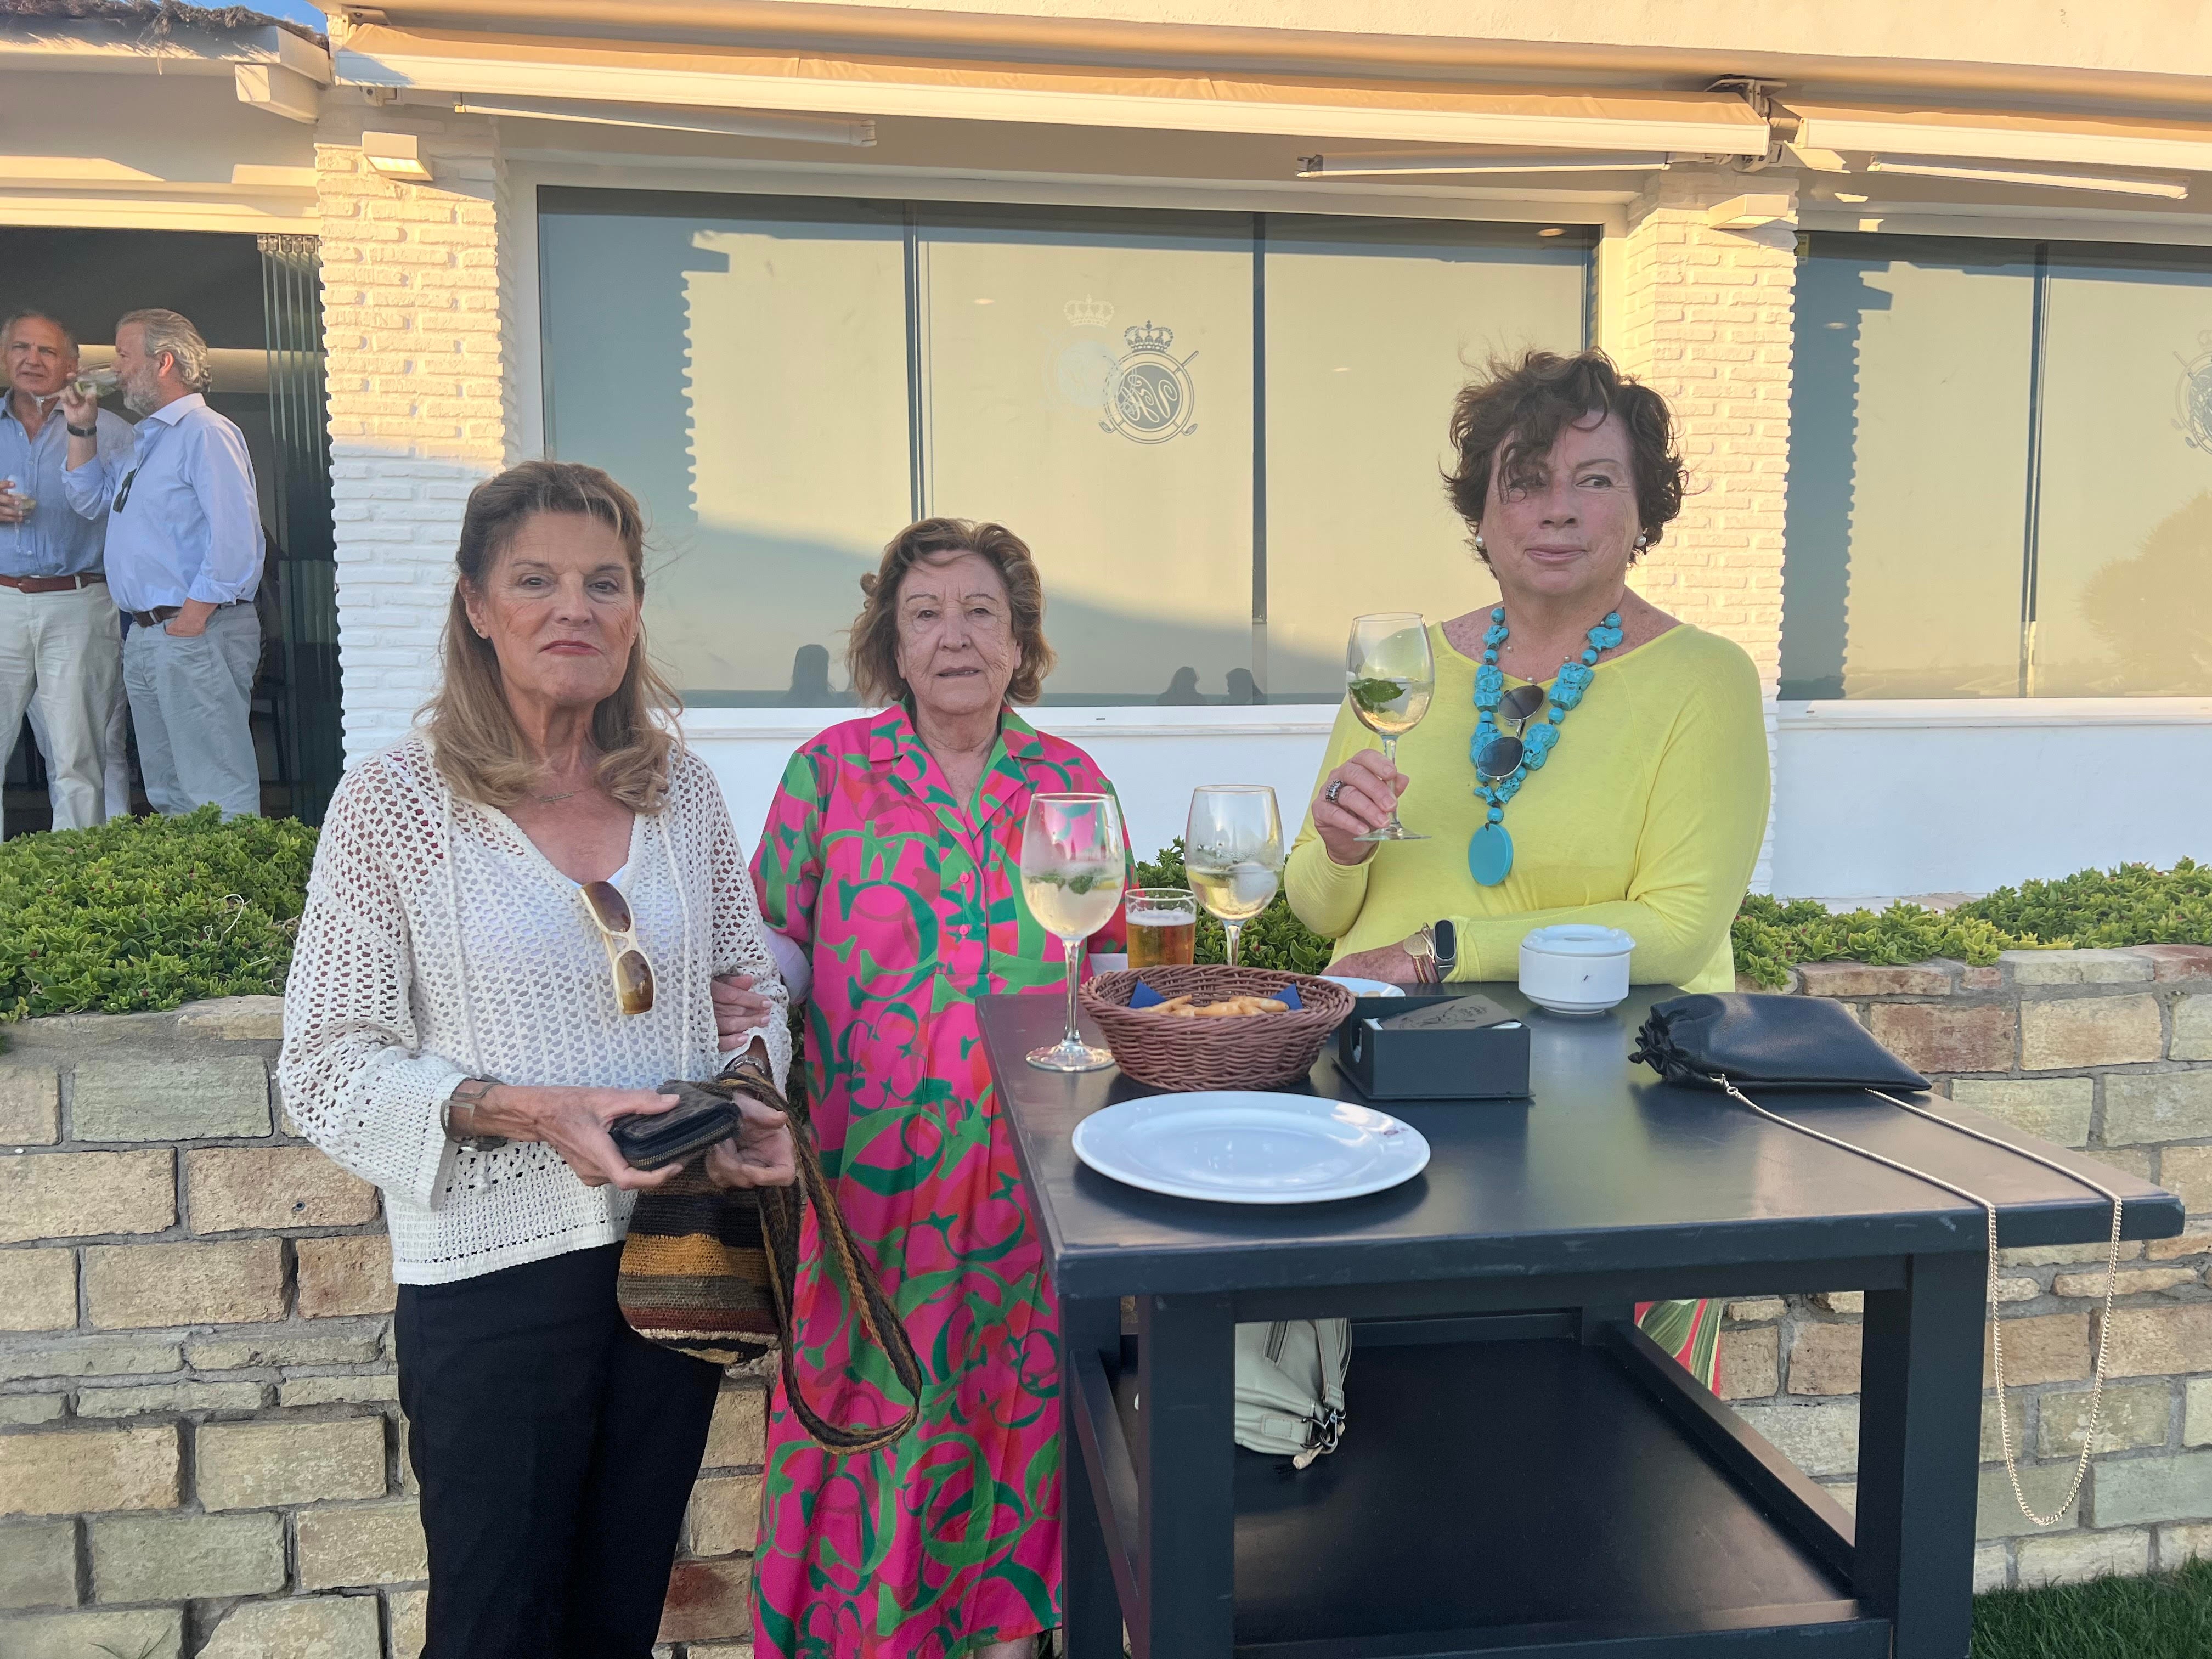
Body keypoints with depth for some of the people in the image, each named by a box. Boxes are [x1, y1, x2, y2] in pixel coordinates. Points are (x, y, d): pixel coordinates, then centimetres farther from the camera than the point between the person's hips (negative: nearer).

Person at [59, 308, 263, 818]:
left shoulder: (206, 433, -10)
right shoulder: (145, 441, 22)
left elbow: (234, 537, -20)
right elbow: (89, 498, 31)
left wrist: (190, 621, -21)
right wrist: (80, 431, 18)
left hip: (197, 634, -10)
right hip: (146, 637, 10)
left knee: (217, 793, -11)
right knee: (168, 794, 15)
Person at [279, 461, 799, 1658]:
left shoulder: (681, 786, 2)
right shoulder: (396, 799, -10)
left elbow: (751, 983, 13)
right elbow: (326, 1067, -9)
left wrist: (754, 1092, -7)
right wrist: (526, 1111, -22)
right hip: (495, 1276, -4)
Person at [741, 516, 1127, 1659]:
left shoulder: (1072, 782, 5)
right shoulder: (832, 769, 0)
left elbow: (1111, 961, 14)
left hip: (1023, 1166, 2)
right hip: (870, 1162, -2)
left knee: (1010, 1386, 13)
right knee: (868, 1394, 6)